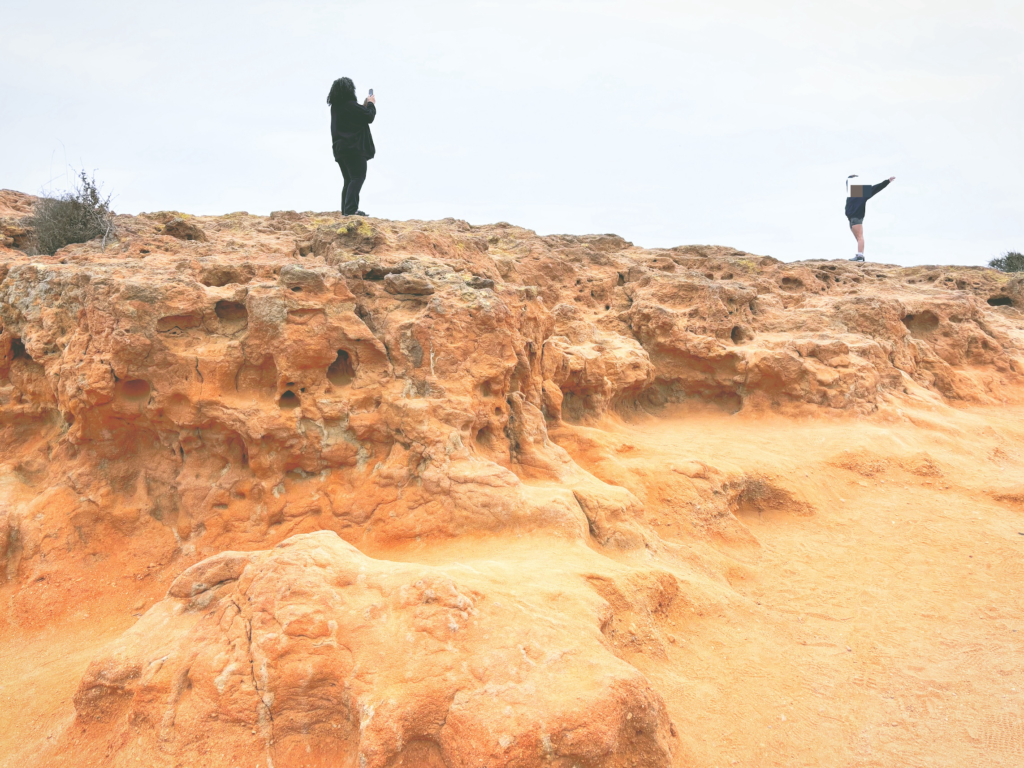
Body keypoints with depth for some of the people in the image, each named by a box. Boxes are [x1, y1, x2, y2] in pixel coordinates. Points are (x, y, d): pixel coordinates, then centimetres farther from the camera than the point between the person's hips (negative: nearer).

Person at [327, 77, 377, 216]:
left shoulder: (335, 106, 14)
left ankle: (346, 210, 11)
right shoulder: (350, 105, -13)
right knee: (358, 177, -11)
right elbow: (369, 117, -11)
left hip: (340, 149, 9)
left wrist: (364, 106, 24)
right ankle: (351, 209, -22)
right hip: (354, 148, -9)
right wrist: (371, 104, 6)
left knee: (349, 180, 14)